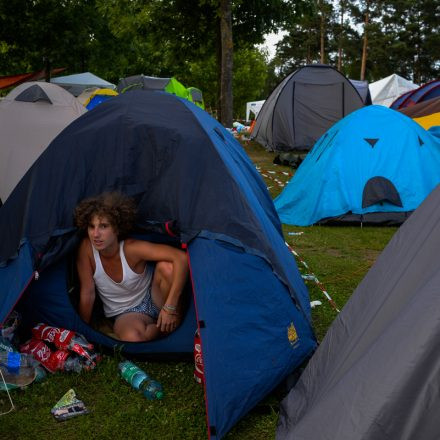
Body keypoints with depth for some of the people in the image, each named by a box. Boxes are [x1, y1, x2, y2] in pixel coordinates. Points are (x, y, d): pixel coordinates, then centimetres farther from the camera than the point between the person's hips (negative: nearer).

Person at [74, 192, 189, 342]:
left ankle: (175, 318, -9)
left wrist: (170, 308, -34)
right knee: (132, 337, -35)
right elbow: (87, 294, -13)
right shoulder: (87, 248, -22)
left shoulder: (131, 248, -27)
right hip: (125, 314, 1)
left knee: (167, 266, -32)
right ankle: (165, 327, -3)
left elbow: (181, 258, -35)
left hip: (152, 299, 0)